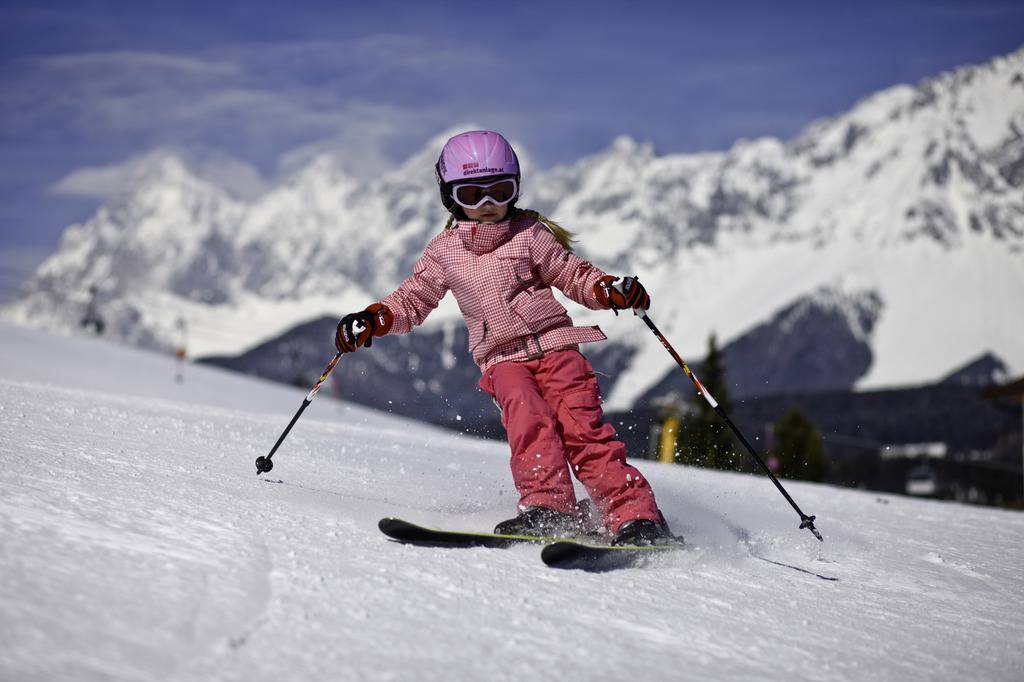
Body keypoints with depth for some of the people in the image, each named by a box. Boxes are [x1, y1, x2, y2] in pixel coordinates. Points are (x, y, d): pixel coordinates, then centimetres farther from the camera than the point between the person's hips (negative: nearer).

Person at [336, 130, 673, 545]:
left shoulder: (530, 234, 8)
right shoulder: (444, 251, 14)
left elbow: (573, 275, 13)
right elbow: (413, 300, 21)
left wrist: (612, 290, -6)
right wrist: (372, 320, 4)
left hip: (554, 343, -1)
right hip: (502, 359, 2)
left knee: (580, 427, -18)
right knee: (527, 418, -28)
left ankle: (637, 516, -20)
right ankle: (548, 507, -33)